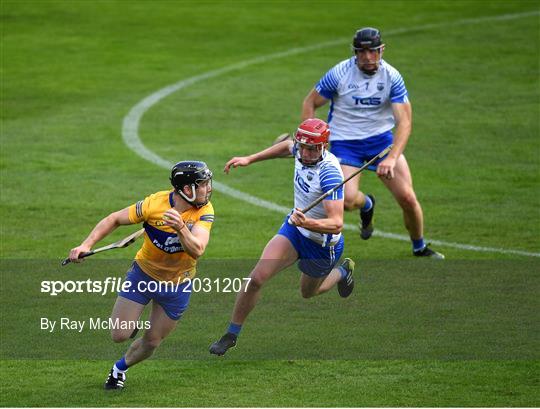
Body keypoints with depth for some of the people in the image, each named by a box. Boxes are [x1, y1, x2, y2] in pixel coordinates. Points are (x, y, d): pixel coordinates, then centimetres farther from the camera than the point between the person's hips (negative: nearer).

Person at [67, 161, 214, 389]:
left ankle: (120, 368, 39)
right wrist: (86, 245, -20)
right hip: (143, 274, -1)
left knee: (151, 343, 8)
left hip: (177, 285, 1)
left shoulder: (204, 211, -21)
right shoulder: (154, 204, -23)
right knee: (119, 336, -5)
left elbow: (197, 250, -36)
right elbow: (115, 219, -10)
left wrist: (181, 228, -54)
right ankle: (132, 321, 31)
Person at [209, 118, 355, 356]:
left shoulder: (329, 173, -34)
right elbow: (287, 147, 15)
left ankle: (343, 272, 54)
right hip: (294, 227, 5)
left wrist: (308, 223, -56)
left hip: (322, 244, -5)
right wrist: (250, 159, 14)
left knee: (308, 292, 23)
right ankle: (231, 334, 3)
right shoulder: (300, 151, -13)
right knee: (256, 278, -12)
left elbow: (337, 224, -39)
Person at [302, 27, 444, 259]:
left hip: (381, 137, 1)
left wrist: (392, 158, -32)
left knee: (407, 197, -11)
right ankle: (366, 205, 16)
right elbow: (310, 103, 1)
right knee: (347, 199, -24)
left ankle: (420, 248, 17)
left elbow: (404, 122, -17)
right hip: (344, 142, -1)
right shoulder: (340, 74, -13)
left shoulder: (391, 77, -11)